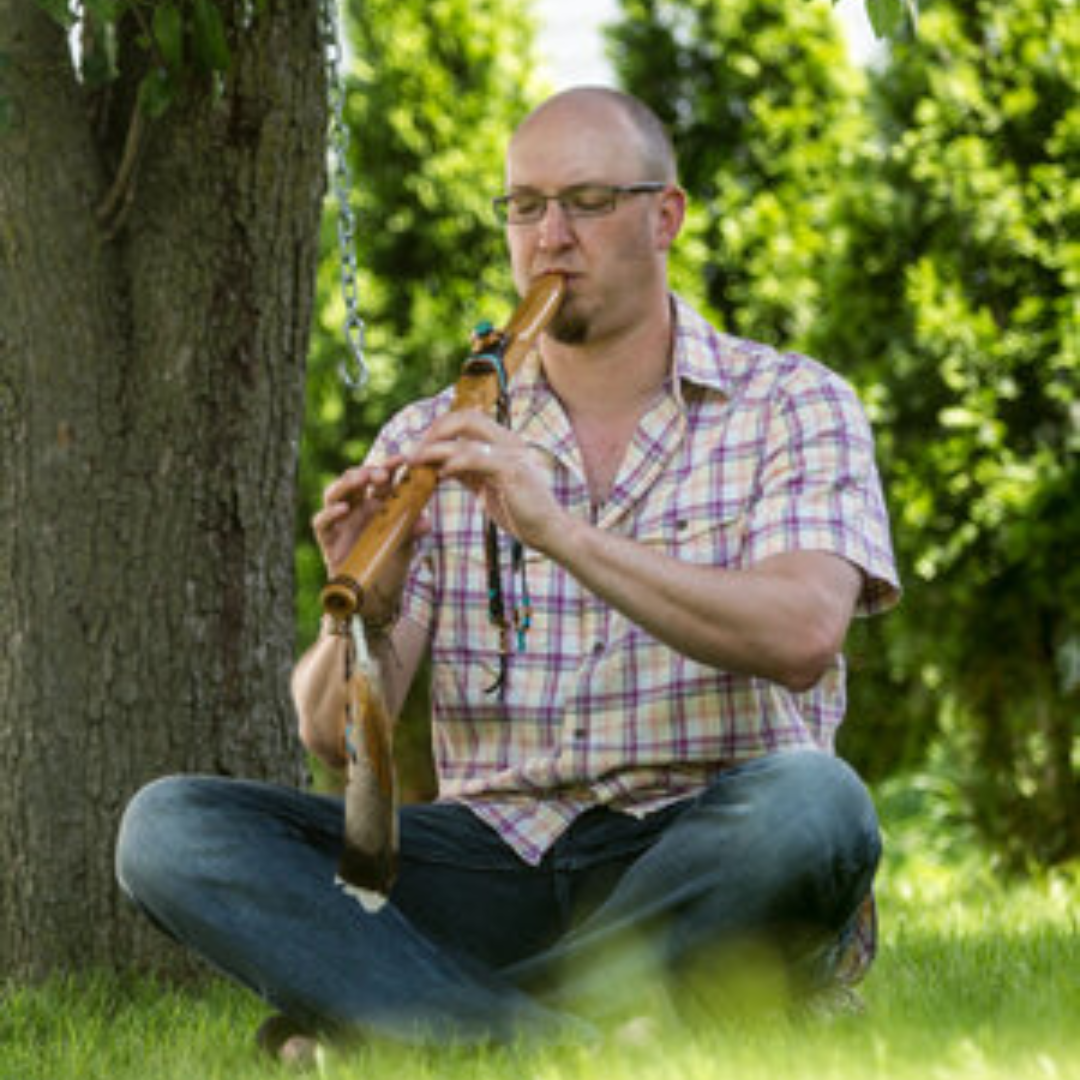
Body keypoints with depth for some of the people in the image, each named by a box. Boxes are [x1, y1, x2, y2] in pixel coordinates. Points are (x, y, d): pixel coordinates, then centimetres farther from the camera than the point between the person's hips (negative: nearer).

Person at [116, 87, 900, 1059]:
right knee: (172, 825, -17)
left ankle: (389, 1022, -26)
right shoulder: (432, 446, 12)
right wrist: (364, 616, -20)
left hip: (693, 867, -3)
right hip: (493, 858, 3)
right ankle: (570, 1048, -31)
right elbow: (336, 736, 3)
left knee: (812, 803, -38)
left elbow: (802, 635, -17)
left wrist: (559, 531, -25)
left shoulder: (791, 406, 4)